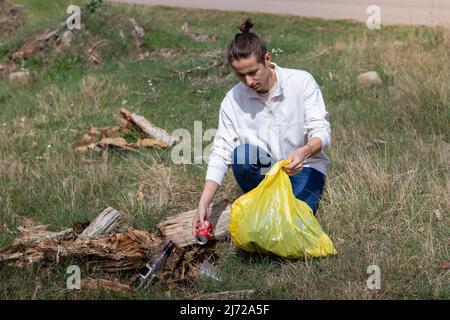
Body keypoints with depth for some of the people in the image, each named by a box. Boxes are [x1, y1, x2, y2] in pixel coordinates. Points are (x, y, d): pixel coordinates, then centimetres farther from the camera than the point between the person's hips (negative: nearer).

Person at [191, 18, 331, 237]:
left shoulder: (301, 82, -13)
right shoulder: (233, 100, -7)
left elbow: (321, 131, -17)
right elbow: (221, 153, -9)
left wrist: (303, 152, -42)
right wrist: (203, 205, -20)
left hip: (302, 169, -2)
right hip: (262, 172, 3)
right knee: (242, 153, -30)